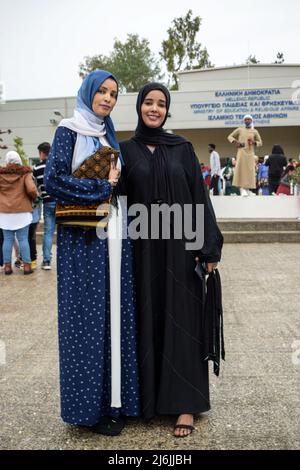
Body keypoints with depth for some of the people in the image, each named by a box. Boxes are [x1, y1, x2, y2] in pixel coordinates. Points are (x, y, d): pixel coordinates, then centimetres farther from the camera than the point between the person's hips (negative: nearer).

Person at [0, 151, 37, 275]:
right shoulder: (25, 173, -3)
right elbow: (31, 190, -13)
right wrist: (34, 196, 7)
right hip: (22, 211, -2)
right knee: (23, 239, 1)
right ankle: (27, 265, 1)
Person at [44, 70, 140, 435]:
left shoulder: (109, 136, 18)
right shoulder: (69, 131, -2)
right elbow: (54, 180, -14)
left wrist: (118, 181, 5)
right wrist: (103, 186, -11)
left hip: (113, 234, 7)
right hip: (83, 238, -7)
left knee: (115, 315, 8)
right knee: (88, 317, -2)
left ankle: (114, 399, 20)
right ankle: (90, 406, 12)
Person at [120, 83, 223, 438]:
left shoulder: (182, 148, 6)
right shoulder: (125, 150, 6)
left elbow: (199, 195, 2)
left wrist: (210, 247, -5)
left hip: (179, 244, 0)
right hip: (143, 247, 1)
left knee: (181, 319, 2)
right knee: (147, 319, 6)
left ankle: (185, 403, 12)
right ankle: (147, 395, 21)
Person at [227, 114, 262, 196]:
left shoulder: (254, 131, 13)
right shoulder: (239, 130, 9)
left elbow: (260, 143, 16)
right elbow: (229, 136, 12)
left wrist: (254, 142, -6)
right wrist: (235, 141, -7)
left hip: (250, 153, 2)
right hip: (241, 152, -2)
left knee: (250, 170, 0)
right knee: (241, 169, -12)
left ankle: (248, 189, 7)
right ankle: (242, 189, -15)